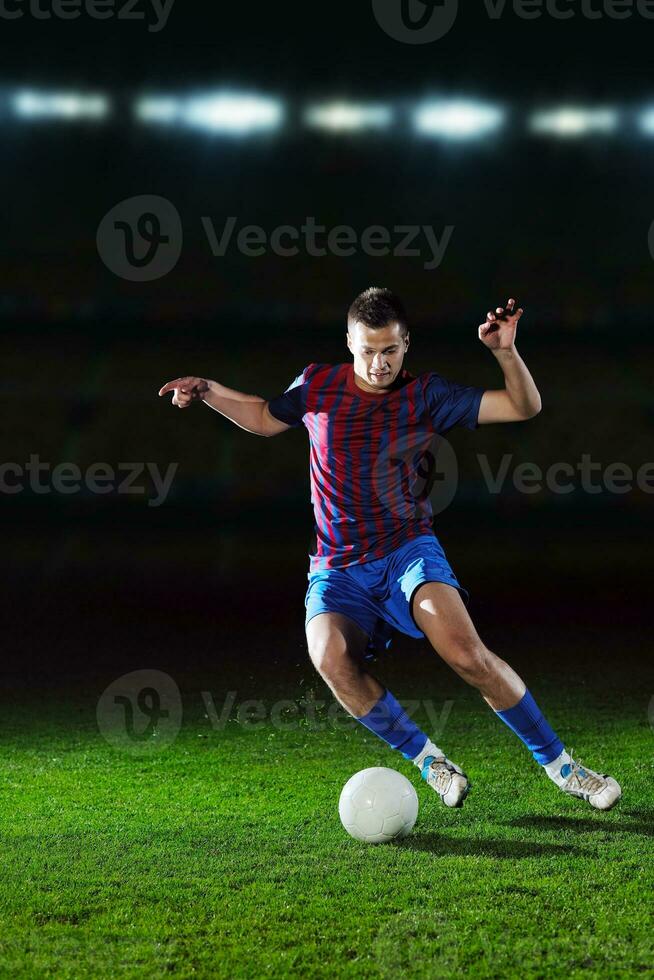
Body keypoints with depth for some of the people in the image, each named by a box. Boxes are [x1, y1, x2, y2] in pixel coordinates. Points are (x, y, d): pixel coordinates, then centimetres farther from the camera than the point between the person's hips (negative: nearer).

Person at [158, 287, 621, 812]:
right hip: (337, 570, 2)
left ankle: (558, 761, -10)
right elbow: (265, 418, 26)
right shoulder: (318, 385, 6)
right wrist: (207, 391, 14)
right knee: (331, 656, -32)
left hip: (407, 550, -1)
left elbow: (525, 407, 0)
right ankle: (427, 759, -13)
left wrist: (505, 351, -16)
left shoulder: (426, 395, 1)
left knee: (465, 652, -28)